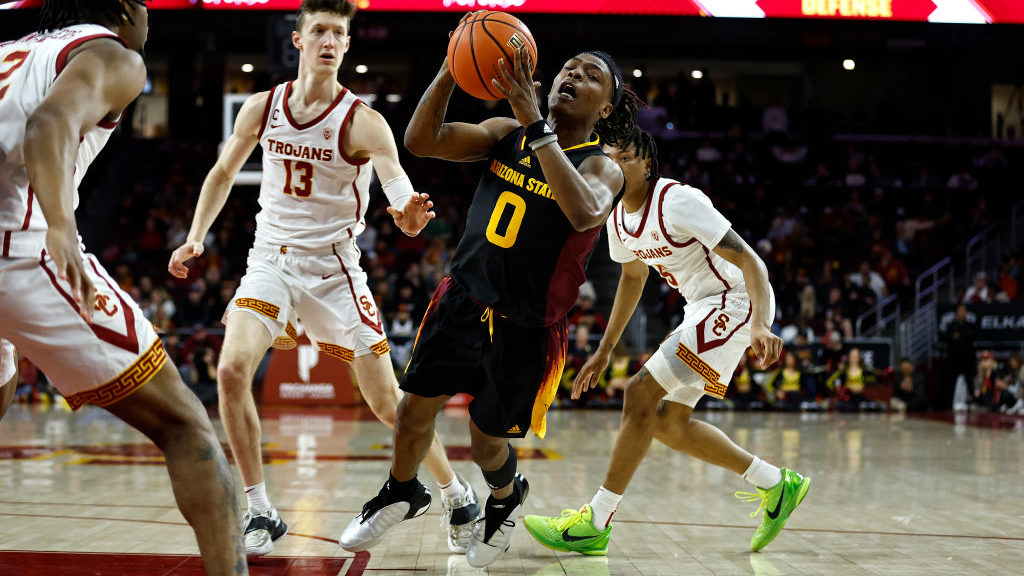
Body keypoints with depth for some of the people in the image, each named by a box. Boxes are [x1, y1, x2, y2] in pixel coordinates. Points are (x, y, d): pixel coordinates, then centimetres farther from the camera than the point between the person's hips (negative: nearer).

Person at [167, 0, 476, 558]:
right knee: (231, 372, -21)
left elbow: (404, 201, -25)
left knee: (389, 403, -1)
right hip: (270, 260, 3)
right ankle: (260, 514, -10)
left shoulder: (362, 123, -13)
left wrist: (409, 216, -49)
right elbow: (223, 173, 16)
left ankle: (458, 495, 22)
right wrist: (195, 238, 5)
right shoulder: (262, 108, -1)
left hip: (333, 266, -2)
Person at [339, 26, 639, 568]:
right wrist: (449, 71, -22)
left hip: (525, 327, -3)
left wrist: (535, 123, -36)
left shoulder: (602, 167, -11)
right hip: (463, 299, 3)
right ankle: (402, 493, 37)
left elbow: (583, 213, -35)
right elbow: (421, 140, -8)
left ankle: (506, 497, 42)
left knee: (486, 440, 8)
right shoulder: (507, 133, 1)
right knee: (414, 409, 7)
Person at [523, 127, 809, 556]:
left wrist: (760, 325, -39)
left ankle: (595, 524, -14)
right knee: (668, 422, 9)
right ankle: (777, 485, 20)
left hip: (736, 300, -10)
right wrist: (603, 351, 22)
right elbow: (633, 277, 22)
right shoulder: (618, 219, 4)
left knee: (642, 391, -18)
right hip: (703, 309, 10)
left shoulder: (678, 201, -22)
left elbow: (749, 260, -24)